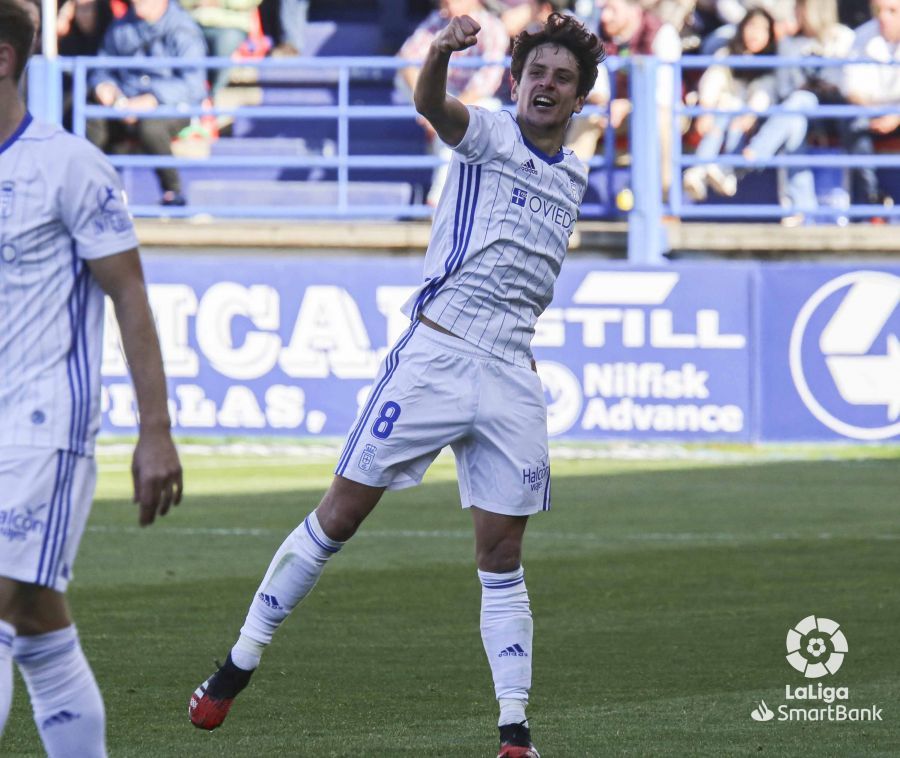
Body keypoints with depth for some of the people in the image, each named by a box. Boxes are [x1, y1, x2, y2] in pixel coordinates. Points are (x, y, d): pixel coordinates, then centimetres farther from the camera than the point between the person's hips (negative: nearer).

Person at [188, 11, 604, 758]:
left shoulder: (573, 176, 16)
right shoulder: (489, 135, -2)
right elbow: (434, 107, -26)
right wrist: (441, 53, -46)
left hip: (511, 377, 4)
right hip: (435, 354, -4)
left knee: (502, 557, 2)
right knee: (339, 517, -2)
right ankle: (240, 663, 9)